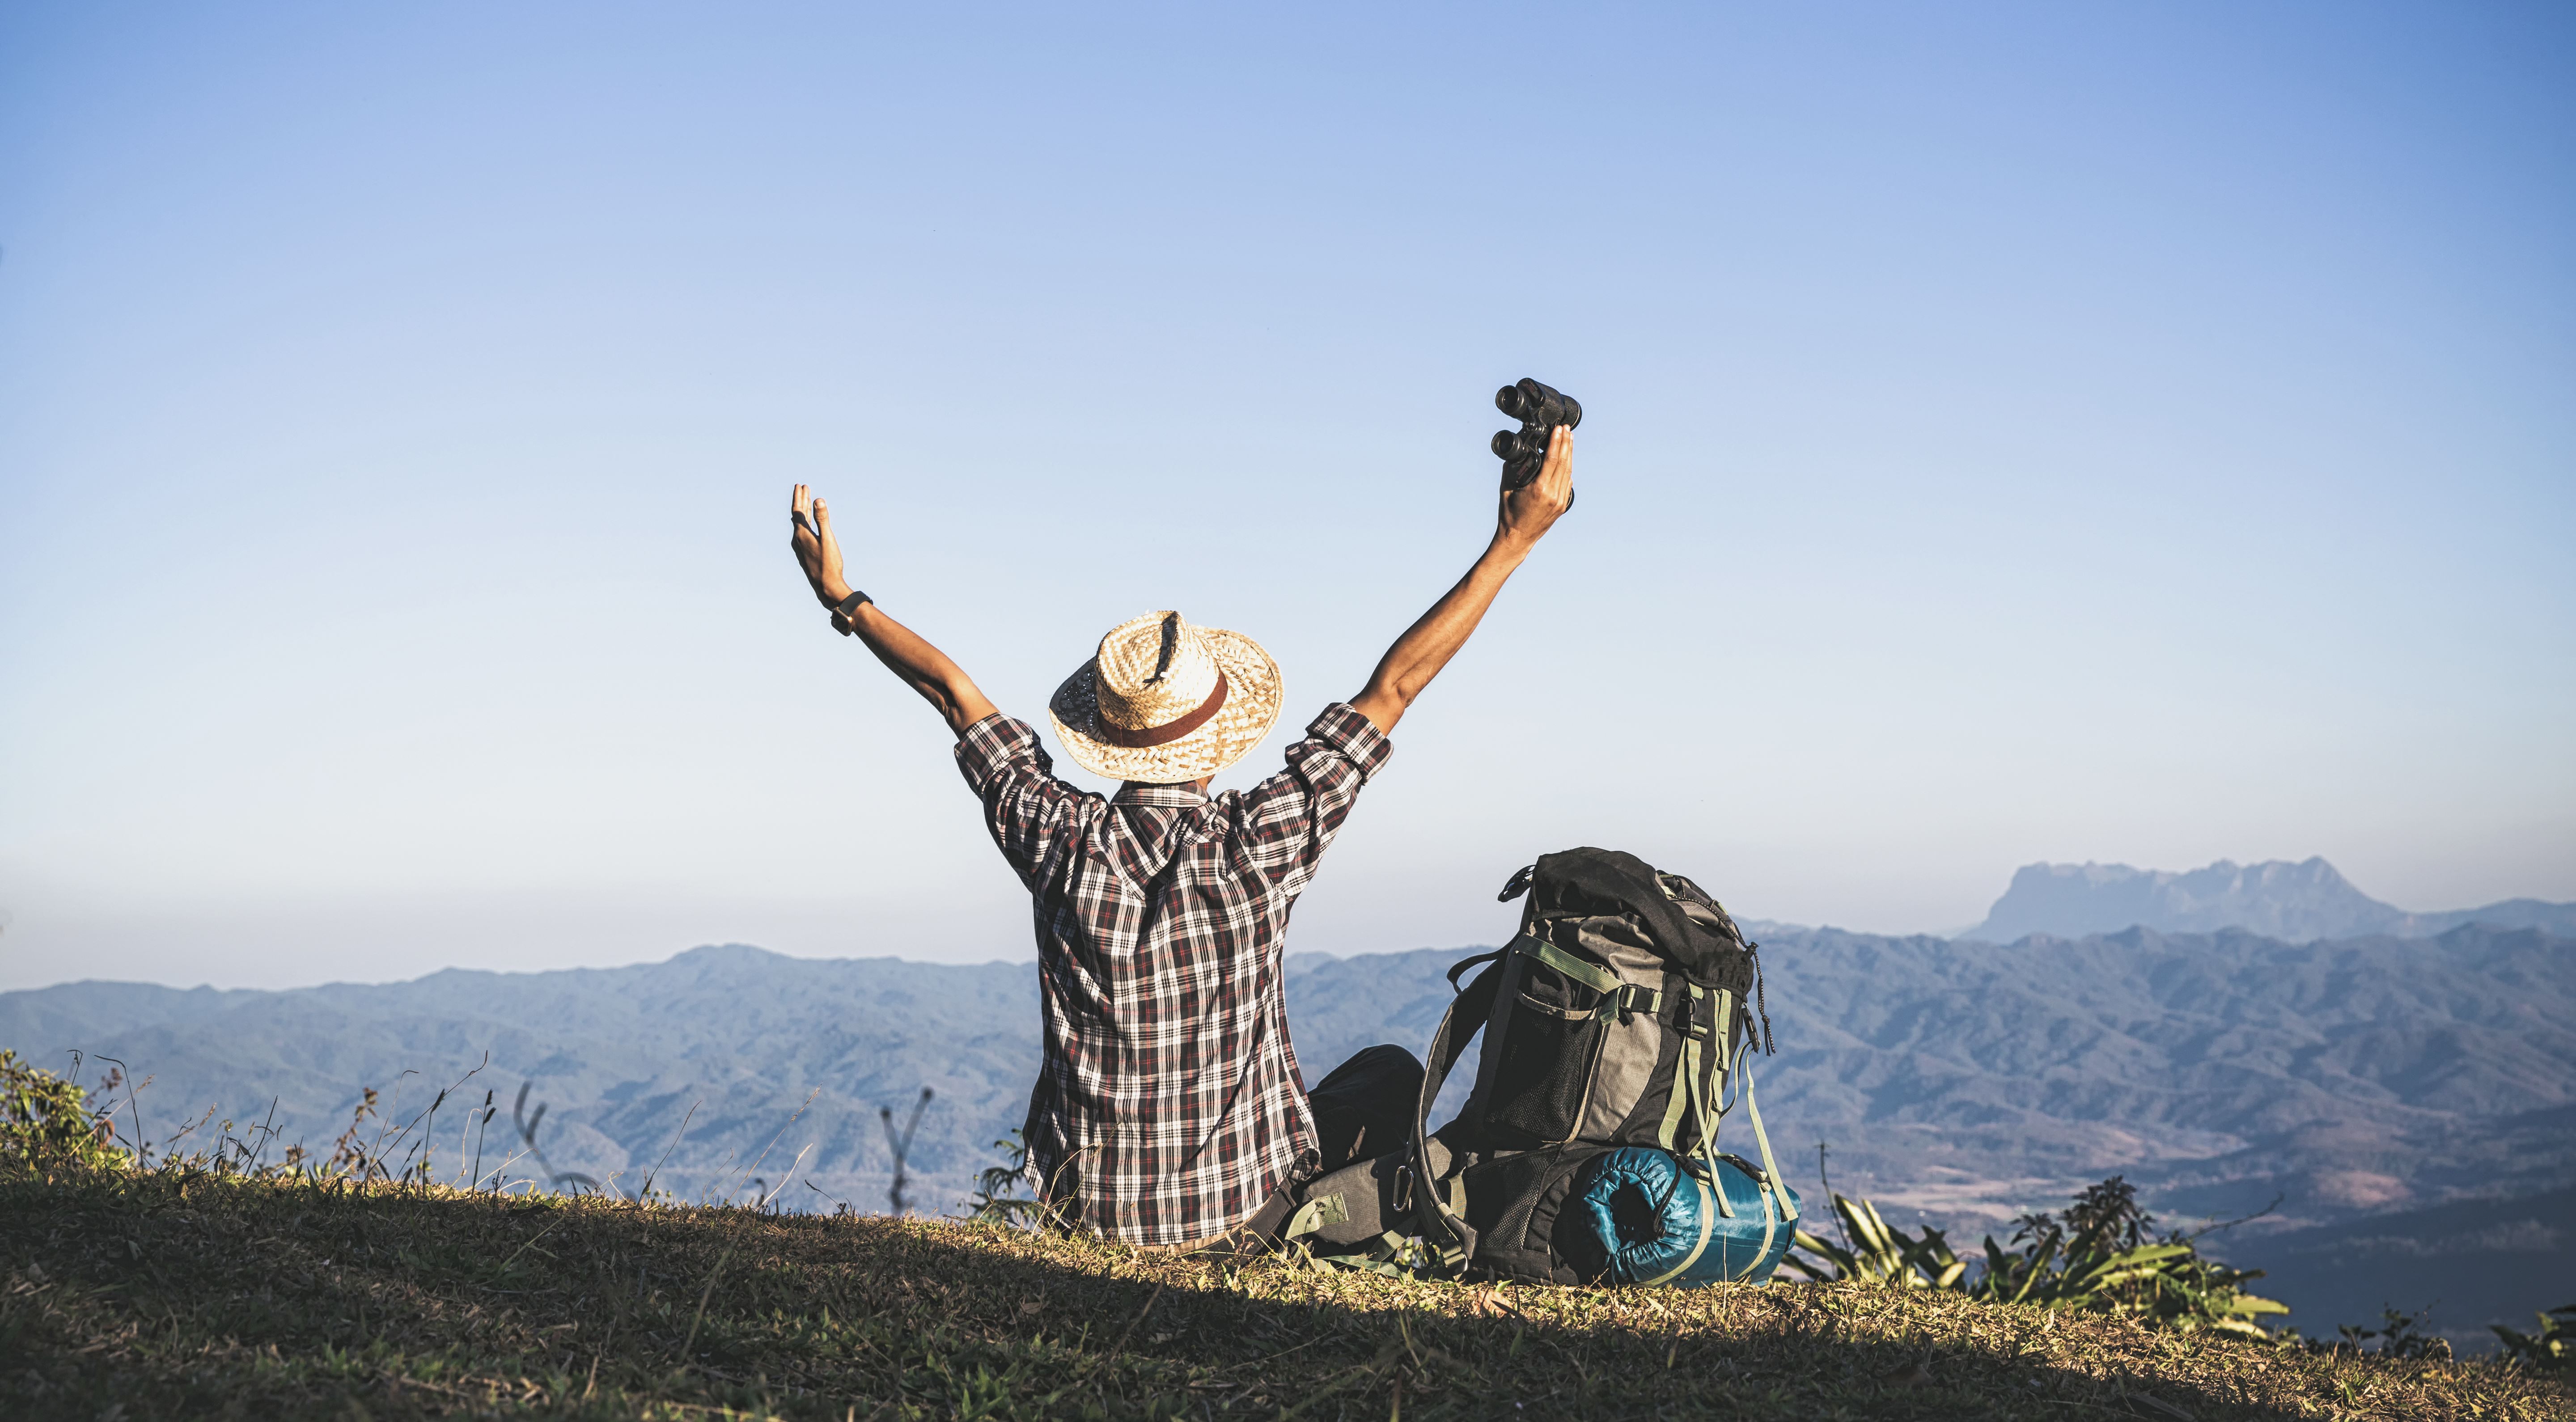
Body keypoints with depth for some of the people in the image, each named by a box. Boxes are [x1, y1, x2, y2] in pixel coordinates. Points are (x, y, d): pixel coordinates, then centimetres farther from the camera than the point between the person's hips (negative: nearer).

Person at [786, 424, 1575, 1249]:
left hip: (1087, 1206, 3)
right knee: (1391, 1075, 21)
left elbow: (952, 691, 0)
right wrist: (1514, 544, -7)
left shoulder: (1060, 842, -13)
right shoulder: (1259, 843, -19)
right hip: (1240, 1212, -2)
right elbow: (1395, 687, -13)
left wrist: (844, 601, 13)